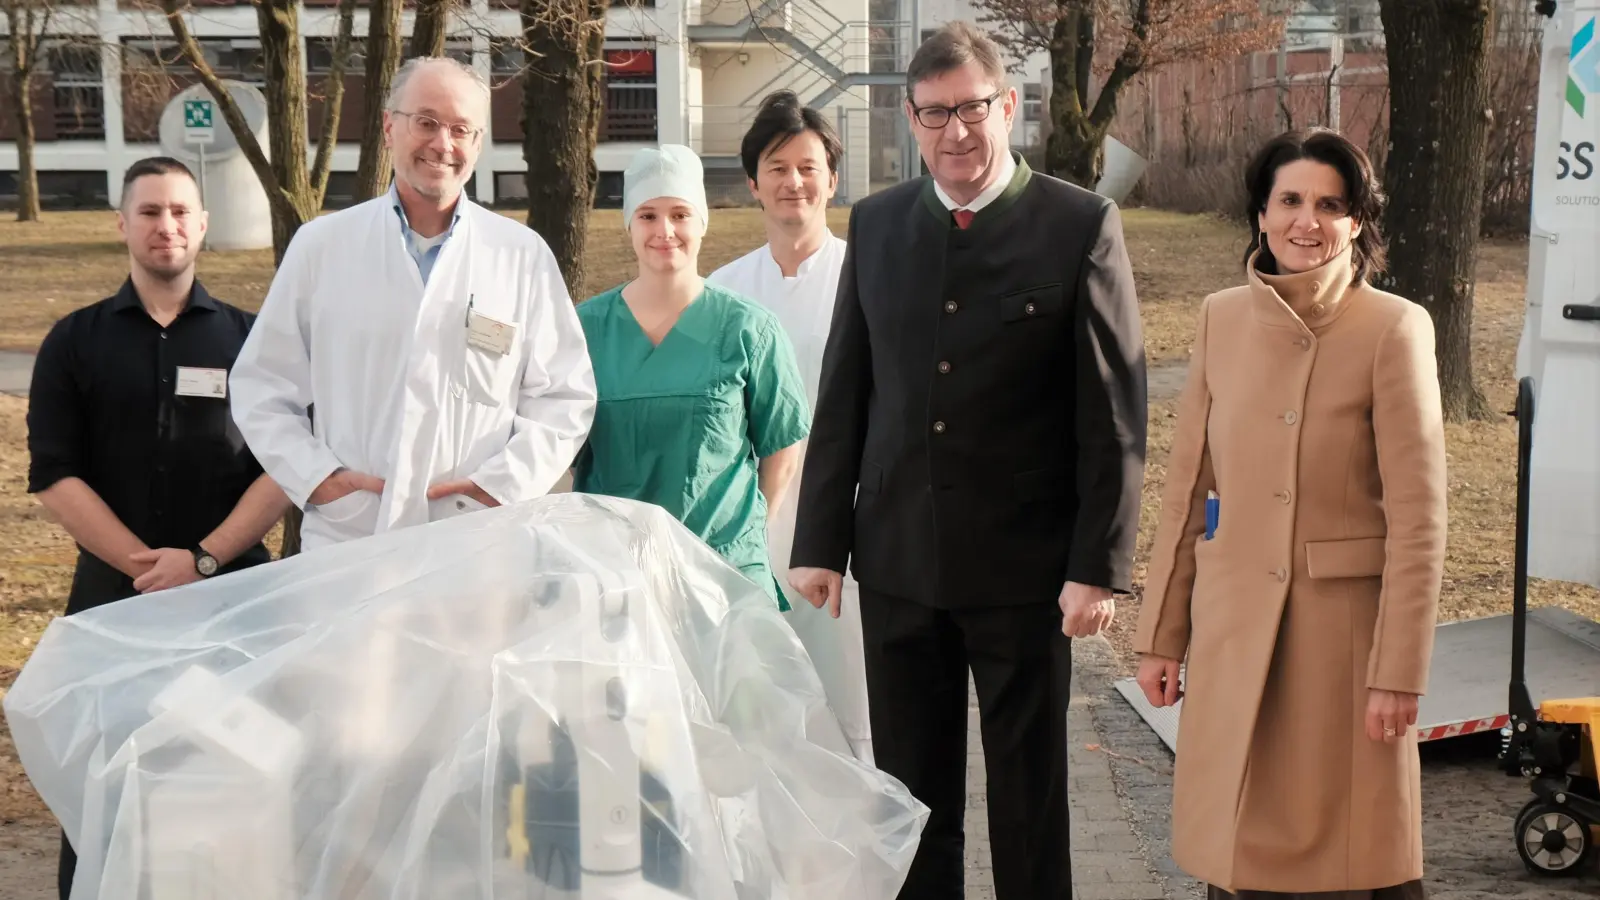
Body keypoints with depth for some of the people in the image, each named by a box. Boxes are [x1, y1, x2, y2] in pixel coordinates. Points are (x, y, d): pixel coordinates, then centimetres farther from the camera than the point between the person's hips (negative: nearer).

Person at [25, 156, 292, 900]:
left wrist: (204, 558, -12)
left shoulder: (249, 338, 7)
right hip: (111, 593, 0)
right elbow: (53, 476, 0)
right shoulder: (76, 342, 7)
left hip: (233, 593, 0)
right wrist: (142, 562, -11)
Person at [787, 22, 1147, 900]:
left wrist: (1099, 564, -12)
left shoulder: (1081, 226, -5)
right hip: (899, 561, 3)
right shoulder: (877, 223, 7)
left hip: (1025, 565, -3)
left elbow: (1114, 410, -7)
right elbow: (842, 394, 8)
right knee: (911, 795, 12)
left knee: (1029, 800, 8)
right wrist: (819, 540, 5)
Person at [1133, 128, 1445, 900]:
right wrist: (1161, 637, 7)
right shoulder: (1223, 319, 4)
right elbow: (1186, 490, 8)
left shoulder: (1393, 329, -8)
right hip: (1235, 629, 4)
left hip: (1343, 626, -3)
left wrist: (1398, 671, -12)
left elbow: (1417, 518, -9)